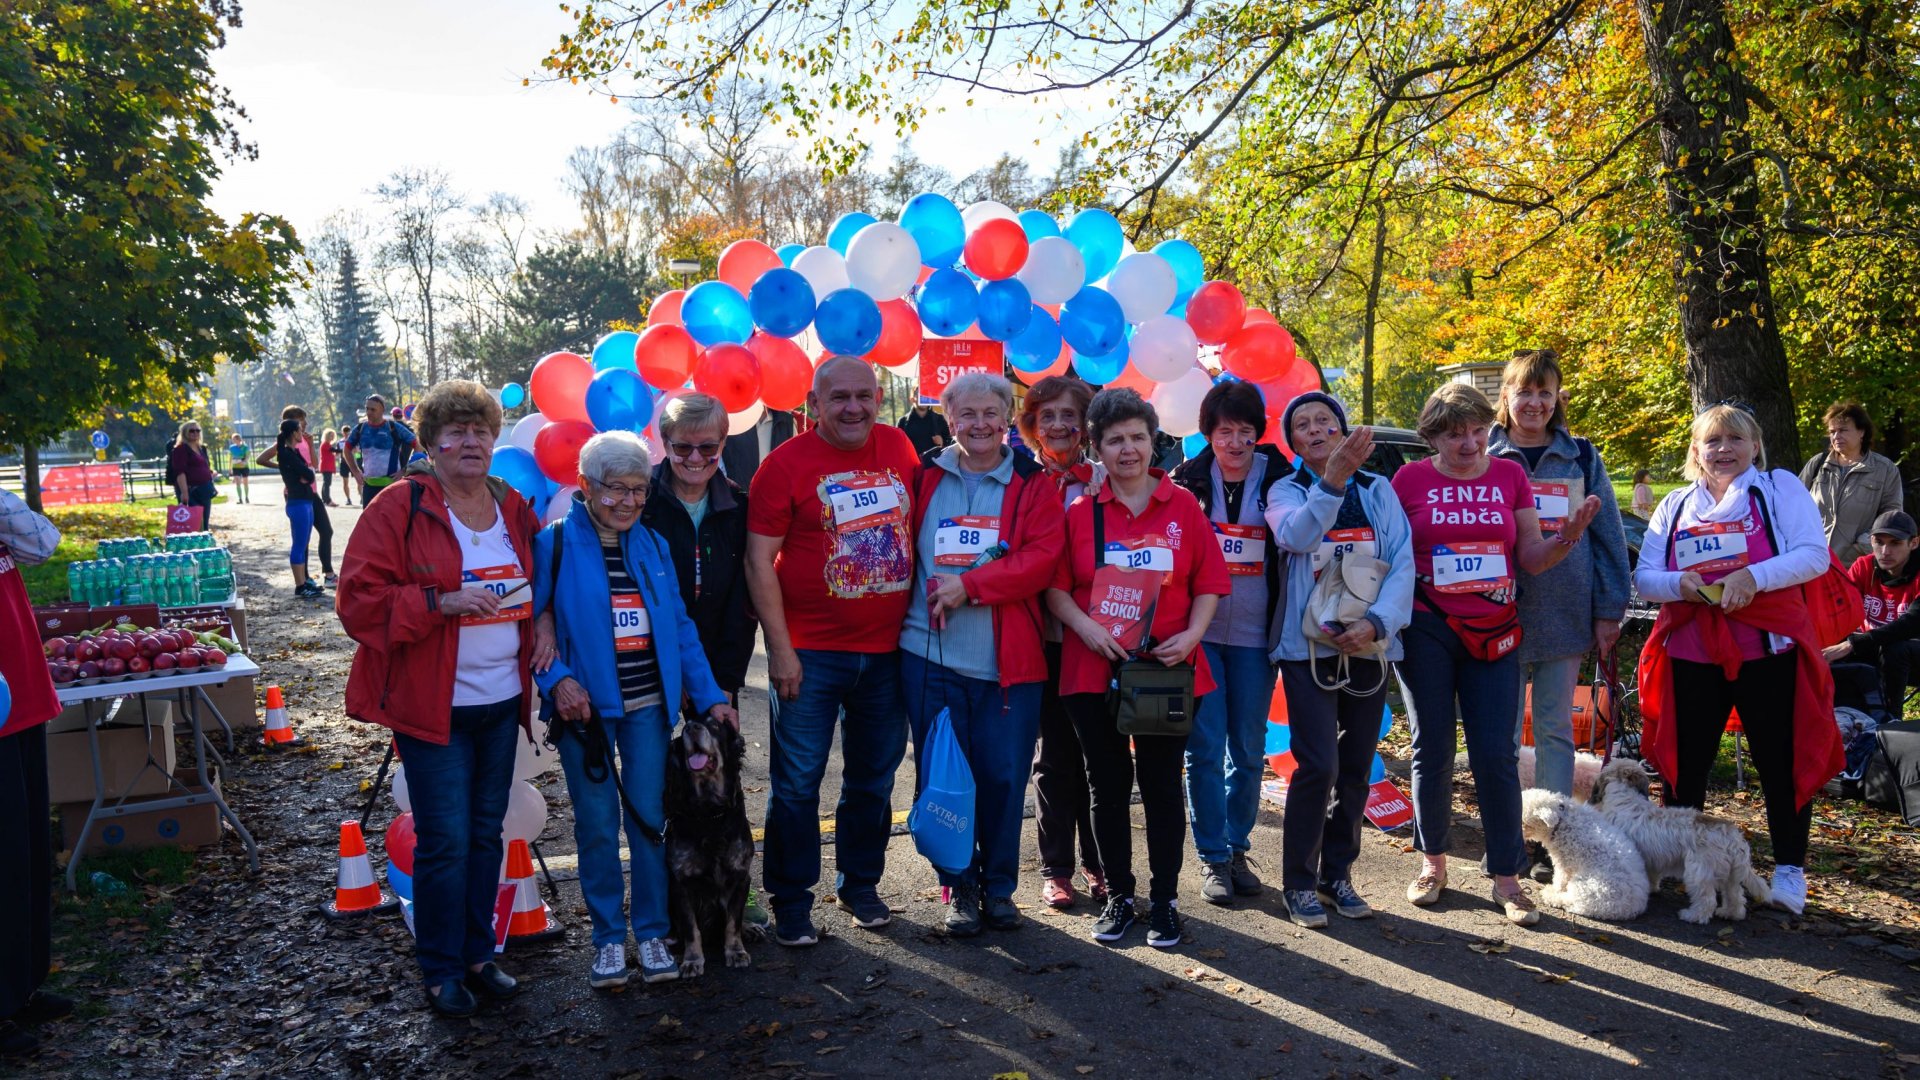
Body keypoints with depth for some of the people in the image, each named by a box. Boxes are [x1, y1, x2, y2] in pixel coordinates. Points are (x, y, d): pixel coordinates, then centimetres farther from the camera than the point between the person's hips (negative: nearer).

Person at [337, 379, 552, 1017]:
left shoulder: (513, 509, 9)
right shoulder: (398, 510, -8)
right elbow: (359, 603, -12)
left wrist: (544, 621, 3)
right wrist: (440, 602, -23)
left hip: (502, 701, 5)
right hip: (433, 705, -5)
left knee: (486, 833, 14)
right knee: (445, 841, -2)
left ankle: (478, 953, 29)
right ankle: (441, 970, 16)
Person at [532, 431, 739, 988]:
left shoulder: (652, 545, 7)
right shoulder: (554, 544, -5)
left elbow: (680, 626, 9)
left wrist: (710, 695, 4)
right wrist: (557, 680, -20)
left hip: (648, 705, 3)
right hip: (586, 706, -3)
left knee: (649, 816, 7)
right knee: (597, 823, 5)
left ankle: (652, 932, 21)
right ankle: (608, 937, 21)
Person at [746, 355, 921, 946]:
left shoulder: (898, 448, 5)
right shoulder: (786, 463, -8)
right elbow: (759, 560, -9)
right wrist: (780, 649, -13)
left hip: (887, 650, 4)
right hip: (811, 653, -4)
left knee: (874, 777, 15)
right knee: (797, 781, 4)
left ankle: (861, 884, 33)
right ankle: (792, 900, 19)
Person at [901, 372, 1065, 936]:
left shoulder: (1033, 486, 3)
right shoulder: (923, 479, 8)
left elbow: (1041, 559, -9)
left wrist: (970, 585, -17)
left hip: (1007, 662, -1)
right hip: (931, 657, 1)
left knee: (1003, 778, 5)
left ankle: (999, 885, 23)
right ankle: (960, 888, 23)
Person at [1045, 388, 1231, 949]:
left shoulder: (1183, 506, 3)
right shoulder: (1079, 512, 3)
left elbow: (1209, 583, 4)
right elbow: (1055, 586, 2)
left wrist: (1192, 634, -12)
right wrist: (1086, 627, -14)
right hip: (1093, 670, 1)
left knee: (1163, 786, 7)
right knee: (1108, 787, 11)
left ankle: (1165, 900, 20)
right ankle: (1118, 897, 25)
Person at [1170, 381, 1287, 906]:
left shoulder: (1276, 478, 2)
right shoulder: (1188, 479, 2)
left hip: (1254, 634, 1)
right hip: (1199, 631, -1)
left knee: (1249, 750, 9)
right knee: (1206, 749, -1)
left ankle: (1237, 848, 25)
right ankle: (1212, 857, 11)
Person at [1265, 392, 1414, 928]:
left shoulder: (1378, 491, 7)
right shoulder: (1286, 491, 1)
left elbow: (1403, 562, -2)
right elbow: (1297, 534, -23)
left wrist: (1377, 622, -17)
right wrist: (1334, 478, -38)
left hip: (1369, 645, 3)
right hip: (1308, 646, -3)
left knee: (1357, 766, 9)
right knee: (1318, 765, -10)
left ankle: (1337, 872, 24)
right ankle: (1299, 882, 4)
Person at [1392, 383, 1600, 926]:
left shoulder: (1509, 475, 7)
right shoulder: (1410, 480, 0)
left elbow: (1532, 558, 6)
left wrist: (1568, 534, -12)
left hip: (1493, 633, 1)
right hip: (1427, 631, -1)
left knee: (1496, 755, -1)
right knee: (1433, 751, 6)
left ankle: (1507, 878, 11)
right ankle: (1432, 861, 24)